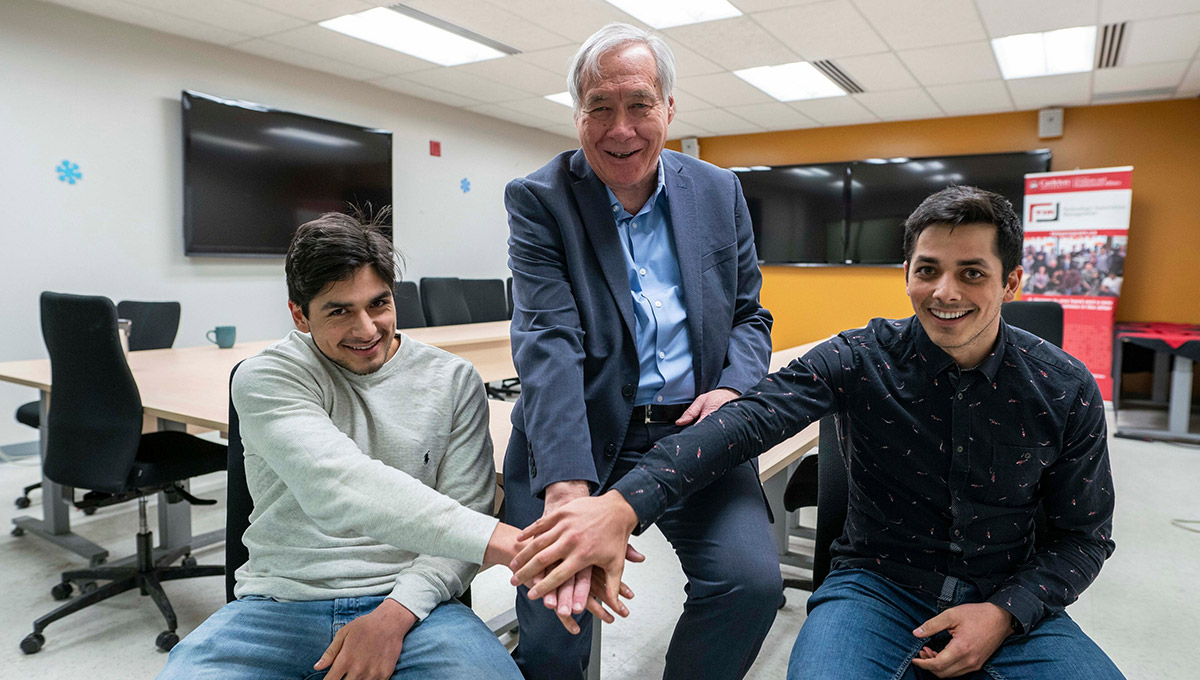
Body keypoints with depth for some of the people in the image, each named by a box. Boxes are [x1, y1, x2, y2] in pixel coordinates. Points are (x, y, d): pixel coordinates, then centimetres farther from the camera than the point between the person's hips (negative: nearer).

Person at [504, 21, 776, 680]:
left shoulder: (720, 193, 9)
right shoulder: (538, 199, -3)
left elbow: (749, 315, 15)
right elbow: (548, 342, -16)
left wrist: (733, 388, -9)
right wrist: (567, 488, -29)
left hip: (694, 430, 3)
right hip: (575, 436, -2)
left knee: (752, 583, -18)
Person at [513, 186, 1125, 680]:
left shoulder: (1067, 390, -4)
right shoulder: (861, 360, -11)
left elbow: (1084, 536, 5)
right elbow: (750, 418, -27)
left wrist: (1006, 613, -14)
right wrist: (625, 503, -42)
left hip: (1008, 598, 3)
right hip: (879, 583, -2)